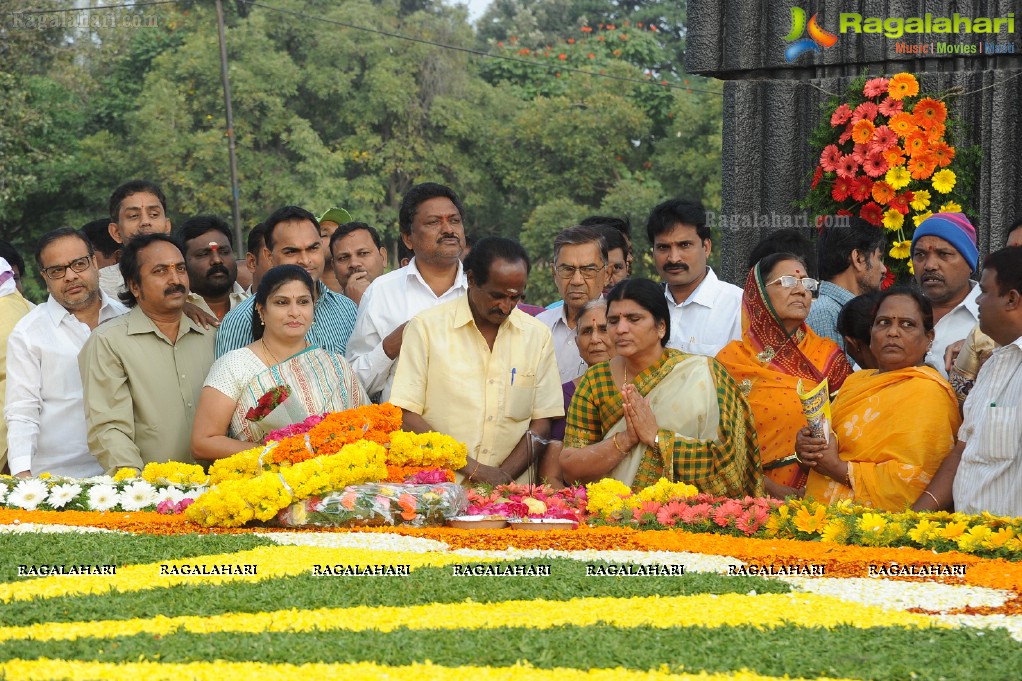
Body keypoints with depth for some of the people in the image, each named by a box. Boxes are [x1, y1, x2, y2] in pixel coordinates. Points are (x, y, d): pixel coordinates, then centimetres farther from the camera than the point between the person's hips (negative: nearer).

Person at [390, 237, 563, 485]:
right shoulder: (426, 327, 2)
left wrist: (501, 478, -6)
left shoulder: (538, 336, 11)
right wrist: (472, 469, -10)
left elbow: (541, 425, 10)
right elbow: (406, 417, -3)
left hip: (511, 493, 2)